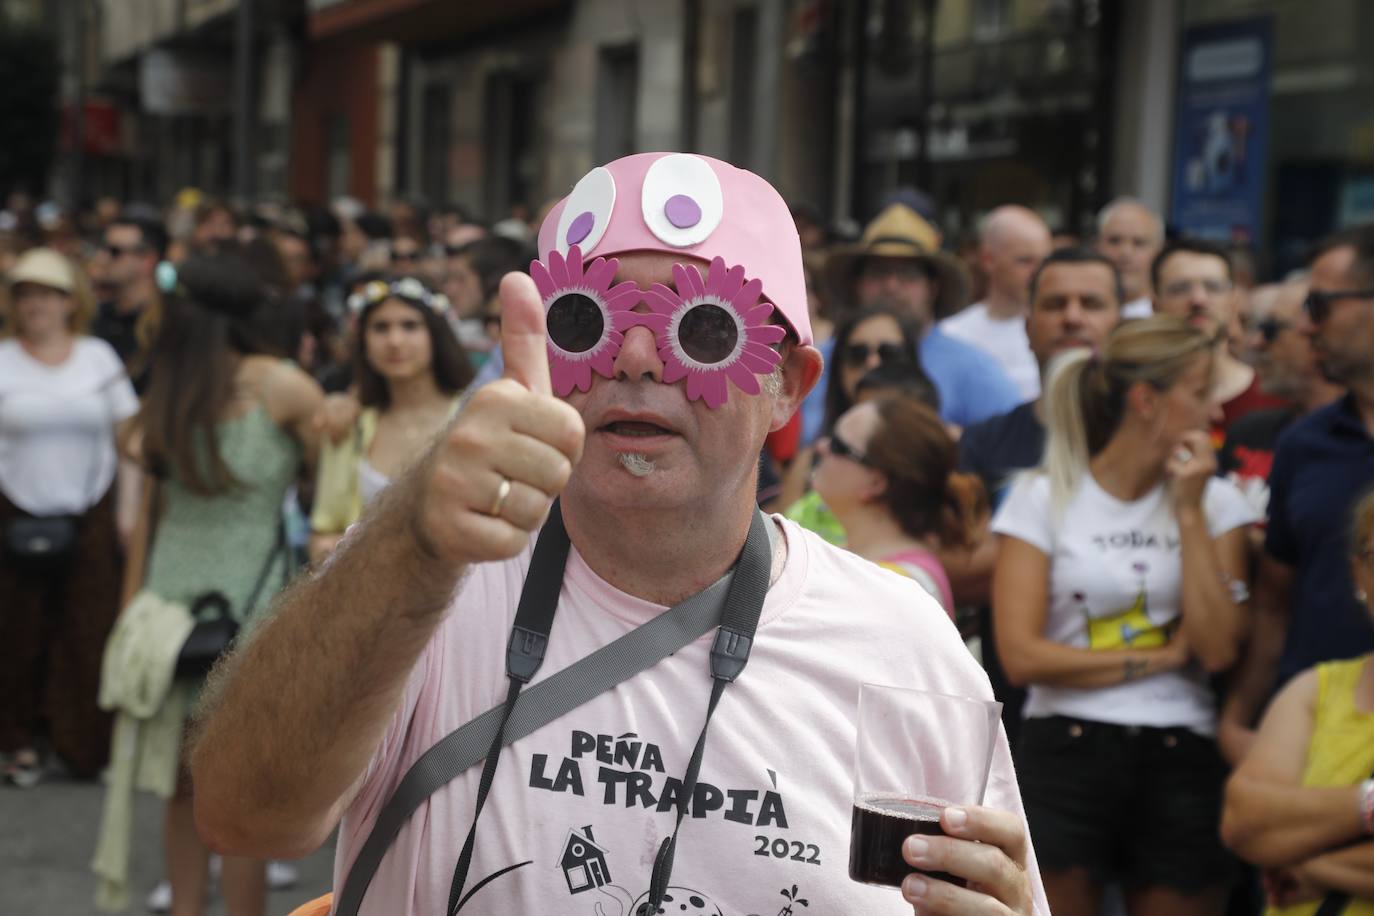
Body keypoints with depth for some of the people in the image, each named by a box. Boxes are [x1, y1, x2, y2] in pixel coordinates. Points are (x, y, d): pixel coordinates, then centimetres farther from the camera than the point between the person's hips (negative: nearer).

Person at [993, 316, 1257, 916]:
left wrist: (1190, 512, -6)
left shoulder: (1216, 502, 7)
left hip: (1182, 761, 3)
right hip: (1065, 756, -2)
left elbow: (1219, 649, -6)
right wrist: (1164, 655, -7)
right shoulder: (1043, 497, 0)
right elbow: (1021, 655, -10)